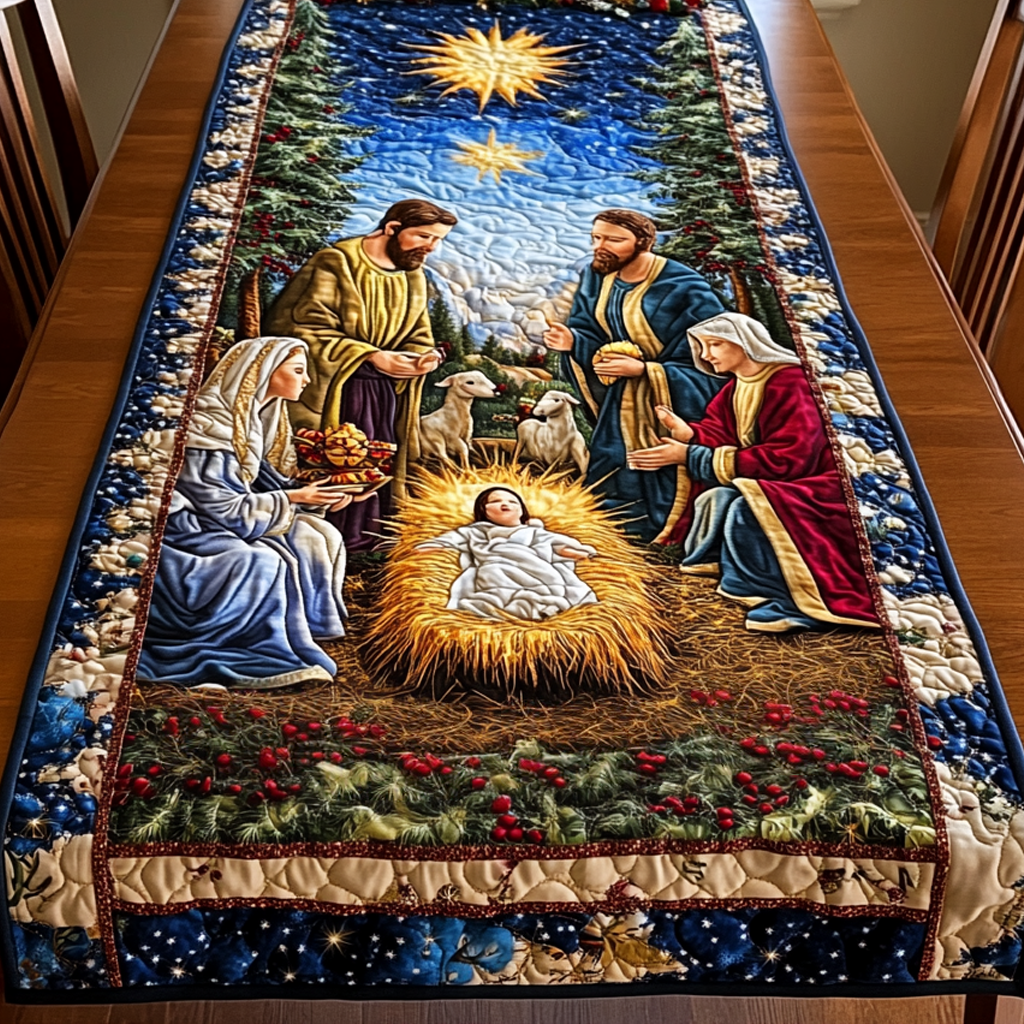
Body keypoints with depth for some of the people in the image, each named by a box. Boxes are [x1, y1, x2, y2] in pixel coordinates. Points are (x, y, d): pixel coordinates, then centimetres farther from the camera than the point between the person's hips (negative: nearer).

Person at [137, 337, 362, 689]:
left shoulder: (257, 417, 5)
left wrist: (316, 494, -9)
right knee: (262, 565, -29)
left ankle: (296, 636, -1)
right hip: (185, 529, -9)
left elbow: (261, 482, 5)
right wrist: (295, 498, -18)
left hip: (219, 523, 9)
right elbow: (223, 508, -22)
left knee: (317, 538, -5)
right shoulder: (212, 426, -22)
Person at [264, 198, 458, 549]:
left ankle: (361, 551, 18)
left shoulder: (414, 278, 14)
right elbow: (307, 326, -16)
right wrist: (371, 356, -21)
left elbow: (417, 336, 19)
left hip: (386, 391, 7)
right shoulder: (336, 264, -9)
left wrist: (423, 357, -7)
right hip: (335, 388, -7)